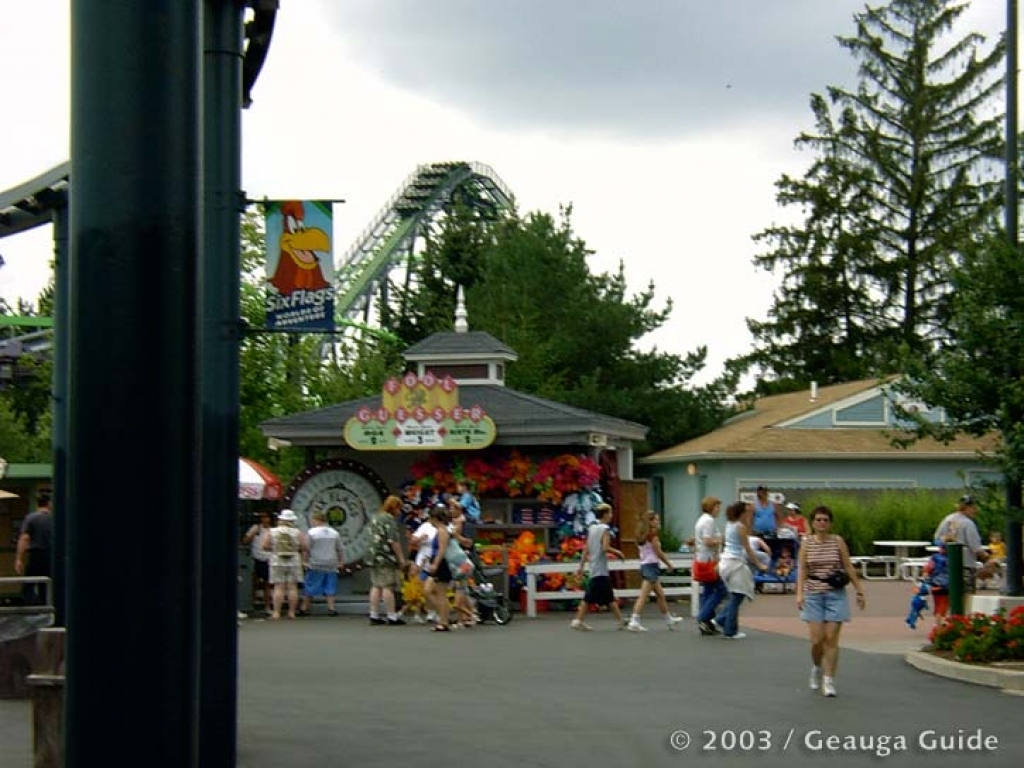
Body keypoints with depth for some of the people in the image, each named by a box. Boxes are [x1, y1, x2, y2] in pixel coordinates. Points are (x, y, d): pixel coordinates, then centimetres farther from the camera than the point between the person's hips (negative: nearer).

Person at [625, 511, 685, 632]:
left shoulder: (642, 535, 11)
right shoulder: (653, 534, -12)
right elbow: (659, 552, -11)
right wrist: (669, 564, 1)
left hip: (644, 566, 9)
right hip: (652, 566, -9)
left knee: (660, 594, 20)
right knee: (643, 596, -11)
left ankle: (669, 619, 31)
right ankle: (634, 621, -16)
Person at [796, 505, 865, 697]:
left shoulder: (838, 541, 1)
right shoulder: (807, 543, 3)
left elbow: (849, 568, 5)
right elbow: (802, 571, 1)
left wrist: (859, 590, 5)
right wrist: (799, 593, -10)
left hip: (835, 594, 0)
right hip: (813, 595, 0)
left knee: (831, 639, -4)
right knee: (817, 639, -5)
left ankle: (828, 681, 3)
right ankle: (816, 667, 26)